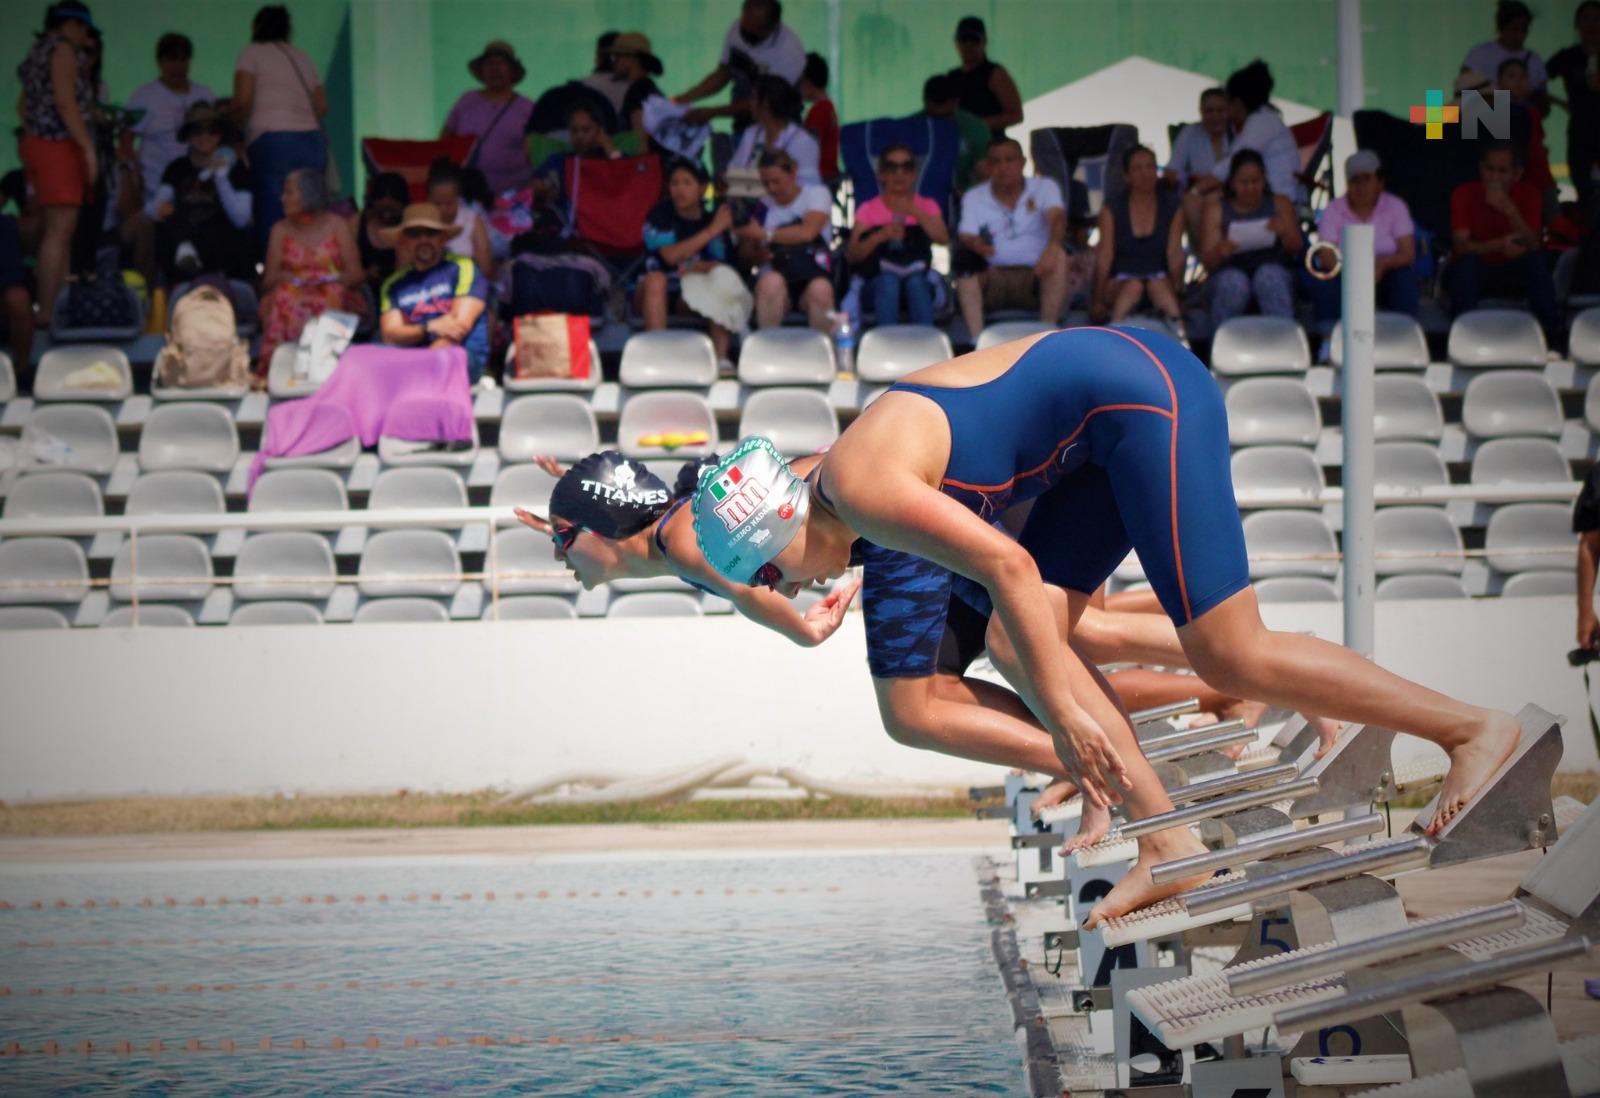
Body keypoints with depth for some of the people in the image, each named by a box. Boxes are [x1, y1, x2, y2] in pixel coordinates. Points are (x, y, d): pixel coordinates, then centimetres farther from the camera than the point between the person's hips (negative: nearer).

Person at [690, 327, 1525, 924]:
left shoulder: (859, 485, -16)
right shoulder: (853, 470, 14)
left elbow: (1008, 567, -23)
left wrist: (1061, 711, -21)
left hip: (1143, 393, -10)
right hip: (1115, 407, 10)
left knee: (1230, 657, -12)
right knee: (1023, 637, 4)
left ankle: (1472, 727, -5)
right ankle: (1166, 843, 2)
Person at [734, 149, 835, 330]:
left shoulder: (816, 193, 7)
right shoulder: (763, 207, 12)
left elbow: (808, 232, -12)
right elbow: (745, 254, 8)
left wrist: (765, 234, -16)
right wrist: (757, 255, -16)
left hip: (813, 276, -1)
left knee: (820, 288, -36)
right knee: (771, 281, -35)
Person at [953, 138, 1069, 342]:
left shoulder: (1044, 187, 5)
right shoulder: (974, 197, 9)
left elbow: (1057, 217, -15)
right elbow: (965, 236, -4)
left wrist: (1052, 246, -40)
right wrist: (974, 243, -32)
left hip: (1036, 275, -1)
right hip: (993, 276, 1)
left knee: (1058, 256, -31)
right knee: (967, 262, -30)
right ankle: (977, 339, -38)